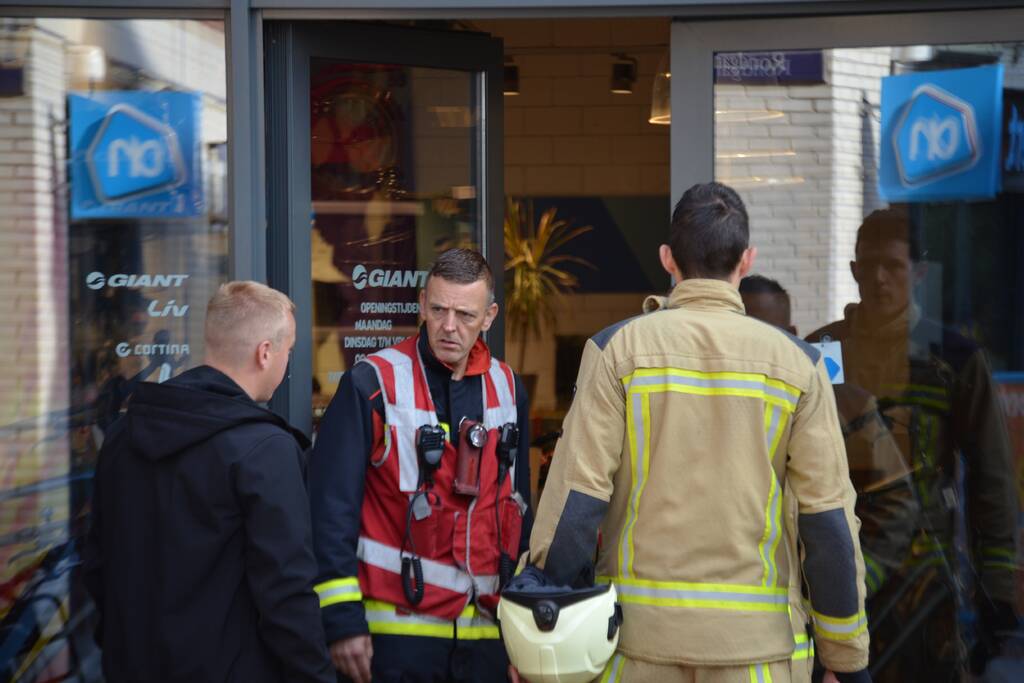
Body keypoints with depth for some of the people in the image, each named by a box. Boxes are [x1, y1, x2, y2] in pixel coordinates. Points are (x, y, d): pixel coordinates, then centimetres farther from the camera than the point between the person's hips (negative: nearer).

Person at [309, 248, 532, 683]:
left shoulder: (507, 389, 10)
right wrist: (342, 621, -14)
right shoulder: (372, 384, -6)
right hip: (396, 632, -4)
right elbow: (331, 510, -9)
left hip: (485, 632, 5)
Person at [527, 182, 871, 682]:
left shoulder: (618, 348, -2)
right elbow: (829, 518, -1)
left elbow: (575, 498, -7)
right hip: (753, 635, 0)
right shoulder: (796, 364, 0)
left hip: (637, 632, 0)